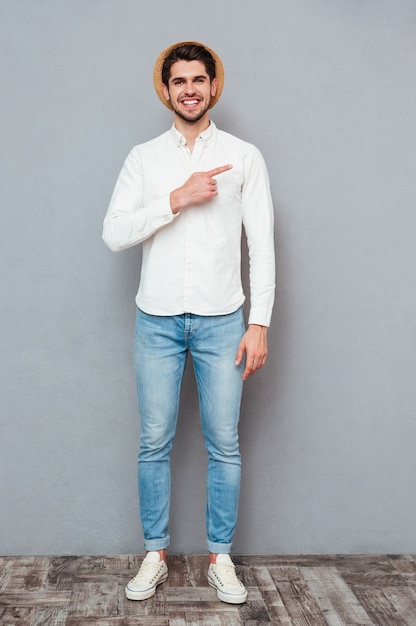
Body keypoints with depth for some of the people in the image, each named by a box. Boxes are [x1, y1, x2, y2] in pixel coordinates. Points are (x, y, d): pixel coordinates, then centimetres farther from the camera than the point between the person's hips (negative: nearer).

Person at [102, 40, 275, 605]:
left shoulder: (244, 157, 4)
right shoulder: (143, 158, 6)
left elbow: (262, 246, 1)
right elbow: (114, 234, -5)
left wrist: (259, 325, -6)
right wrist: (177, 200, -16)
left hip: (221, 320, 0)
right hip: (158, 320, 1)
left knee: (224, 444, 5)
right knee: (155, 442, 6)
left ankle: (220, 557, 21)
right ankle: (155, 554, 22)